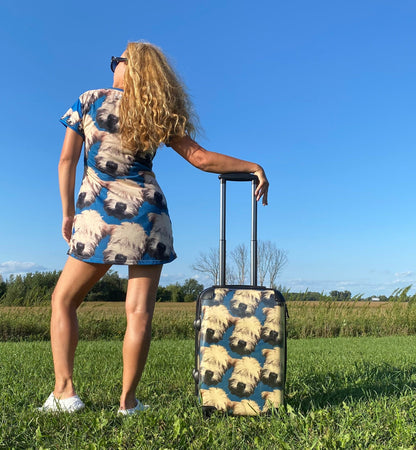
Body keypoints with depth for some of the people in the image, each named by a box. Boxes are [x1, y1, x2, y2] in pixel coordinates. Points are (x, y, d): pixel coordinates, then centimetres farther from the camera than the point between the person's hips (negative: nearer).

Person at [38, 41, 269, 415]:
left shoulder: (88, 101, 6)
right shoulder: (160, 117, 6)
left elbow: (67, 161, 3)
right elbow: (202, 159, 1)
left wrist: (67, 214, 10)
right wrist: (253, 166, 10)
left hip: (97, 217, 0)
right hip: (146, 216, 1)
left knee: (64, 300, 15)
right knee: (139, 311, 3)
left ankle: (64, 391, 10)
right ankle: (128, 401, 8)